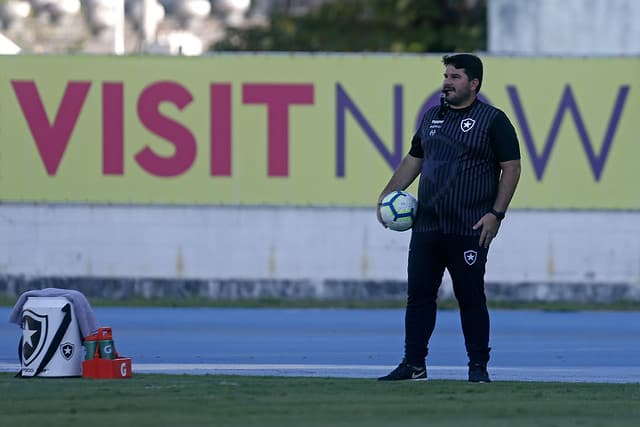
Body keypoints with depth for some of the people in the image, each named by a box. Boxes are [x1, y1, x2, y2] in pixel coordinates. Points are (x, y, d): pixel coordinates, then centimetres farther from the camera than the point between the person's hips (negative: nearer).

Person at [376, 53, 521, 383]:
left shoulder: (493, 120, -2)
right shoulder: (432, 117, 16)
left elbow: (511, 167, -5)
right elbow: (413, 160, 23)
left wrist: (496, 213, -13)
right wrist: (389, 192, 9)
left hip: (470, 230, -6)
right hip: (426, 226, 6)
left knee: (471, 298, -2)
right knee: (419, 294, 3)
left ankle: (478, 366, 7)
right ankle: (413, 364, 9)